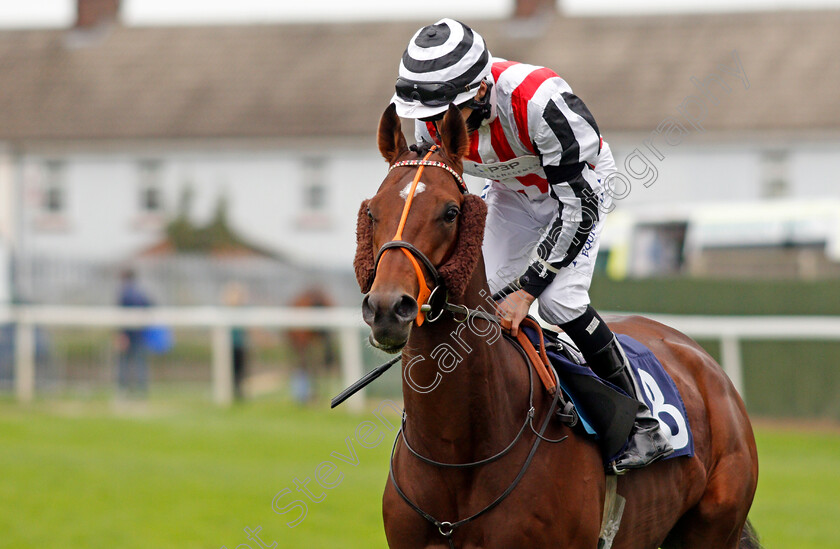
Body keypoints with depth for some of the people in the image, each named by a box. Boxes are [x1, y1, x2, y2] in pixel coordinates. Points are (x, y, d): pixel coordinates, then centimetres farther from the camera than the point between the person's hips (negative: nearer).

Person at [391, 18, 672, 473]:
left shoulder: (537, 102, -42)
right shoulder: (433, 121, -22)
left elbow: (578, 207, -35)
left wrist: (527, 290, -34)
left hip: (580, 183, -6)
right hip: (511, 191, 6)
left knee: (559, 298, -21)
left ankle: (643, 424, -11)